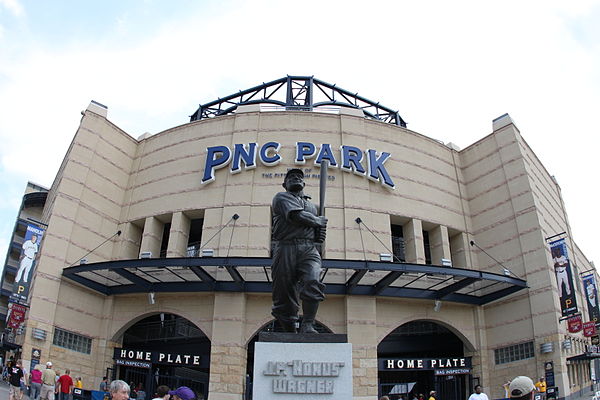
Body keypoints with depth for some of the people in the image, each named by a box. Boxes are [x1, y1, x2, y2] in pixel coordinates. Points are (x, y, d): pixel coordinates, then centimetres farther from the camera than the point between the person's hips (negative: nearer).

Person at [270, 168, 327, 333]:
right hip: (286, 247, -3)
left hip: (309, 249, 4)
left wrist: (320, 231, 12)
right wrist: (319, 221, 8)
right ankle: (289, 331, 6)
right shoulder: (281, 197, 12)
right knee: (285, 292, -4)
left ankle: (308, 325, -25)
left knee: (313, 283, -24)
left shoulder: (311, 205, 31)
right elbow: (298, 216, -6)